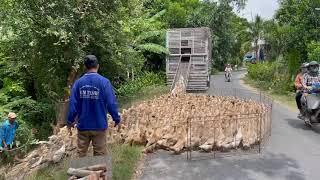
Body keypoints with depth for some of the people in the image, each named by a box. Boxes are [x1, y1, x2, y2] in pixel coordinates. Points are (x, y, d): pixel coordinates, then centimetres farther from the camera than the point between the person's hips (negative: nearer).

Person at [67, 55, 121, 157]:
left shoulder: (78, 82, -4)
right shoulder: (104, 82, -11)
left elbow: (73, 104, -5)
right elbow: (111, 103, -13)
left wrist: (70, 121, 9)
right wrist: (117, 119, 0)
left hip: (83, 126, 2)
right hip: (99, 126, -2)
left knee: (81, 154, 17)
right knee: (100, 155, 11)